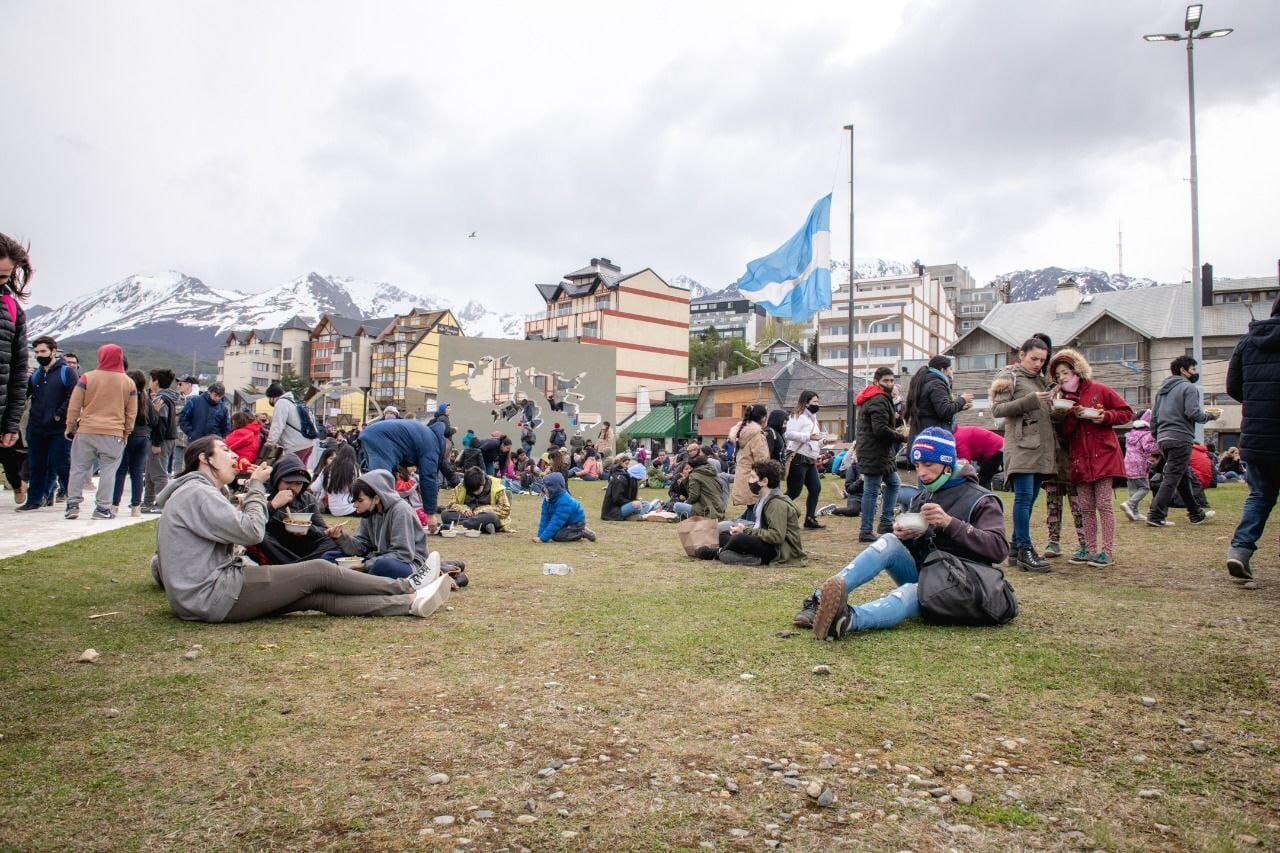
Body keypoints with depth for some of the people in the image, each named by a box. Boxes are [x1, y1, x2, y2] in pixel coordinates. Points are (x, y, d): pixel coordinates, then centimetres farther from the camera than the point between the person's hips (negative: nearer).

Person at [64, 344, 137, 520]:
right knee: (108, 471, 5)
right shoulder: (129, 382, 3)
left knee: (79, 468, 10)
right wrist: (126, 433, 16)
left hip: (86, 432, 0)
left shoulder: (87, 378, -2)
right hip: (114, 435, 0)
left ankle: (73, 504, 11)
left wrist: (70, 427, 12)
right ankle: (103, 507, 4)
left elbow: (74, 406, 1)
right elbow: (131, 413, 7)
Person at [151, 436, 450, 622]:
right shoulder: (196, 492, -13)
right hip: (212, 596, -10)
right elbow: (251, 530, -18)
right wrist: (255, 486, -5)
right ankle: (405, 587, 1)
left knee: (319, 596, 0)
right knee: (319, 571, -10)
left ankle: (410, 603, -5)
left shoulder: (197, 492, 21)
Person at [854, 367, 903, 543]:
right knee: (871, 491, -6)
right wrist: (901, 436, -13)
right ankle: (866, 532, -1)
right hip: (874, 453, -11)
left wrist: (895, 419, 3)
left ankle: (886, 523, 24)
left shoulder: (870, 399, 19)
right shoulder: (879, 400, -16)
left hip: (880, 452, 11)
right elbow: (880, 429, -25)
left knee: (893, 483, 21)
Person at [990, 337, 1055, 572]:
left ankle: (1016, 549, 12)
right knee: (1024, 497, -12)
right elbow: (997, 409, -10)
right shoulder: (1009, 376, 1)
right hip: (1021, 445, -8)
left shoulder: (1040, 380, 23)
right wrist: (1030, 400, -17)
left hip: (1042, 447, 8)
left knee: (1029, 499, 7)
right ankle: (1025, 551, -12)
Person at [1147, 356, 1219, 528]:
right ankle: (1156, 515, -12)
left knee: (1184, 477, 16)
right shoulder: (1188, 387, -6)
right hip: (1180, 438, -9)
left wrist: (1156, 435, 23)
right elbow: (1193, 413, -16)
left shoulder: (1163, 389, 19)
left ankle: (1196, 514, 24)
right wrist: (1210, 416, 1)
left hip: (1163, 438, 9)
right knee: (1172, 478, -8)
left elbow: (1153, 415, 19)